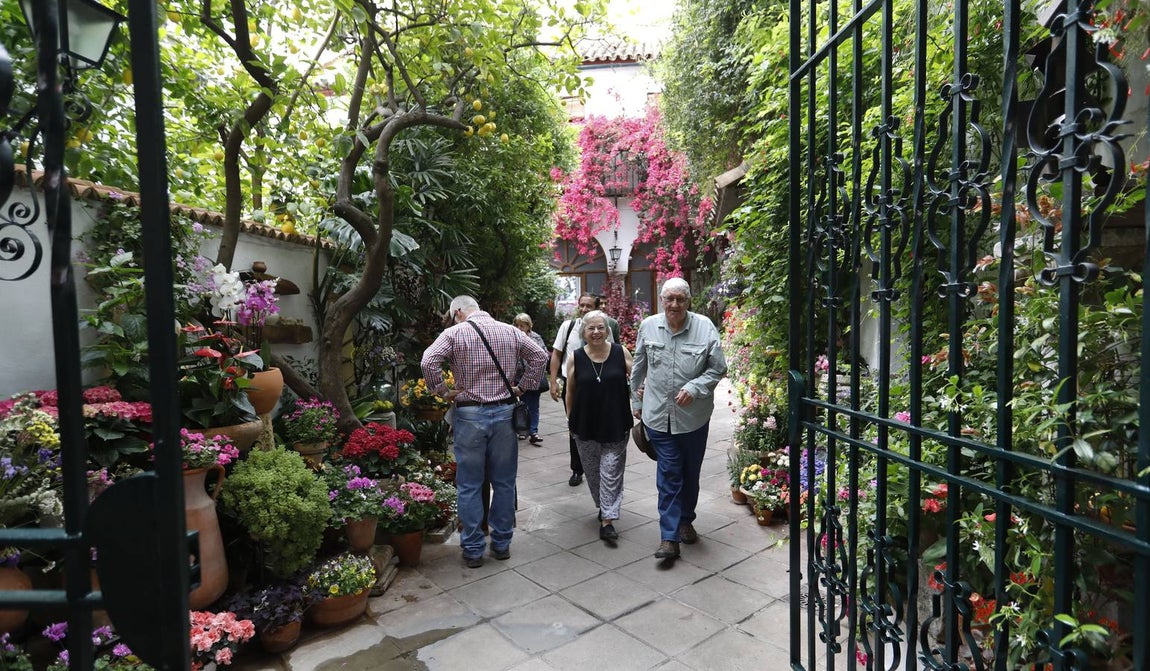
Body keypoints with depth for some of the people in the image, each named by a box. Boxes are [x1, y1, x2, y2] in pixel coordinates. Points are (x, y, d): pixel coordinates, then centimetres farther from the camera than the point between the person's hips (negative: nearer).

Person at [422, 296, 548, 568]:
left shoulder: (454, 333, -5)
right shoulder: (510, 331, 6)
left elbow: (428, 362, -17)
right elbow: (540, 356, 6)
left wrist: (443, 392, -5)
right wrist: (522, 386, 8)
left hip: (470, 414, -3)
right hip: (504, 412, 3)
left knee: (469, 486, 8)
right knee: (504, 482, 14)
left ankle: (473, 549, 15)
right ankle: (502, 543, 23)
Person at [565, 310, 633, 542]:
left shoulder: (620, 352, -4)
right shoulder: (576, 358, -2)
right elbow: (570, 391, 7)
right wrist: (570, 419, 10)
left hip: (615, 425, -1)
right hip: (585, 425, 2)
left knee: (611, 470, -3)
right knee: (592, 470, 13)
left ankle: (607, 520, 1)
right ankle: (604, 507, 35)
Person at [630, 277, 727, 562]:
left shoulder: (704, 327, -8)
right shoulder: (648, 326, -1)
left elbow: (718, 369, -3)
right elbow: (638, 369, 11)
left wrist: (693, 389, -16)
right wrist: (636, 402, 16)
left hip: (694, 416, 0)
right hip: (658, 414, 0)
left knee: (691, 473, 16)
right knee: (669, 475, -2)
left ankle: (685, 521, 37)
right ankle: (669, 537, 4)